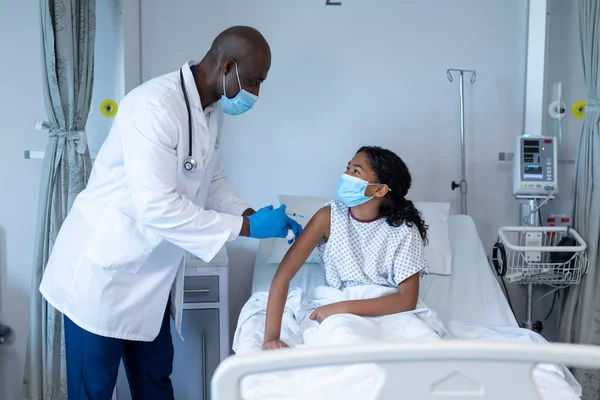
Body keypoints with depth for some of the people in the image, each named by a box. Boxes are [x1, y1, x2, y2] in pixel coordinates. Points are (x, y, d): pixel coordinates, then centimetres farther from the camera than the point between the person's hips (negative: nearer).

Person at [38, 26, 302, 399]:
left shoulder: (209, 109, 2)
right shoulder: (155, 106, -26)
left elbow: (211, 179, 16)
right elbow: (157, 206, -31)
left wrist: (253, 215, 0)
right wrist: (246, 227, -23)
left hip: (151, 276, 8)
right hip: (105, 271, -8)